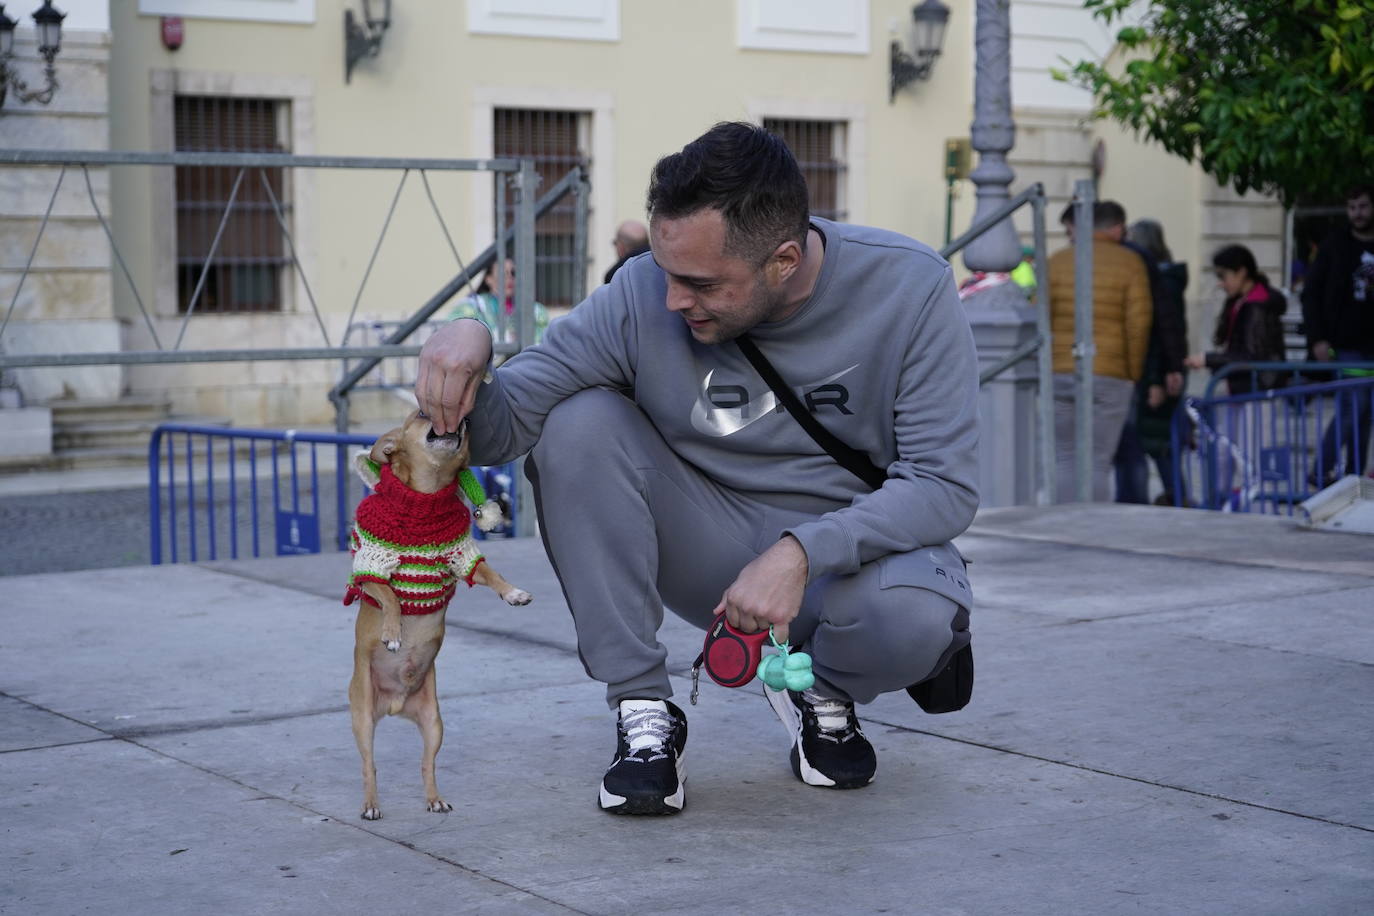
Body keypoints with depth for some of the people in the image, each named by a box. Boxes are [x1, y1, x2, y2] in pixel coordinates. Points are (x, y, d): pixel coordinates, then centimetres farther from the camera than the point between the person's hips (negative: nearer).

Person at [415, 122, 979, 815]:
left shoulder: (910, 289, -18)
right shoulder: (644, 295, -16)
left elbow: (945, 483, -19)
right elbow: (496, 431, -15)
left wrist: (802, 553, -33)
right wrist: (466, 348, -38)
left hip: (851, 549, -1)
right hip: (714, 550, 2)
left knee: (916, 615, -37)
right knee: (580, 423, -23)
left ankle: (824, 693, 2)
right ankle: (643, 714, -14)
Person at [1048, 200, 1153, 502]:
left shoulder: (1057, 261, 7)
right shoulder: (1129, 263, 0)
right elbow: (1138, 323, -5)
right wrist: (1134, 373, 5)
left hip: (1058, 375, 2)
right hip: (1109, 376, -2)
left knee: (1063, 460, 8)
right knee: (1097, 464, 0)